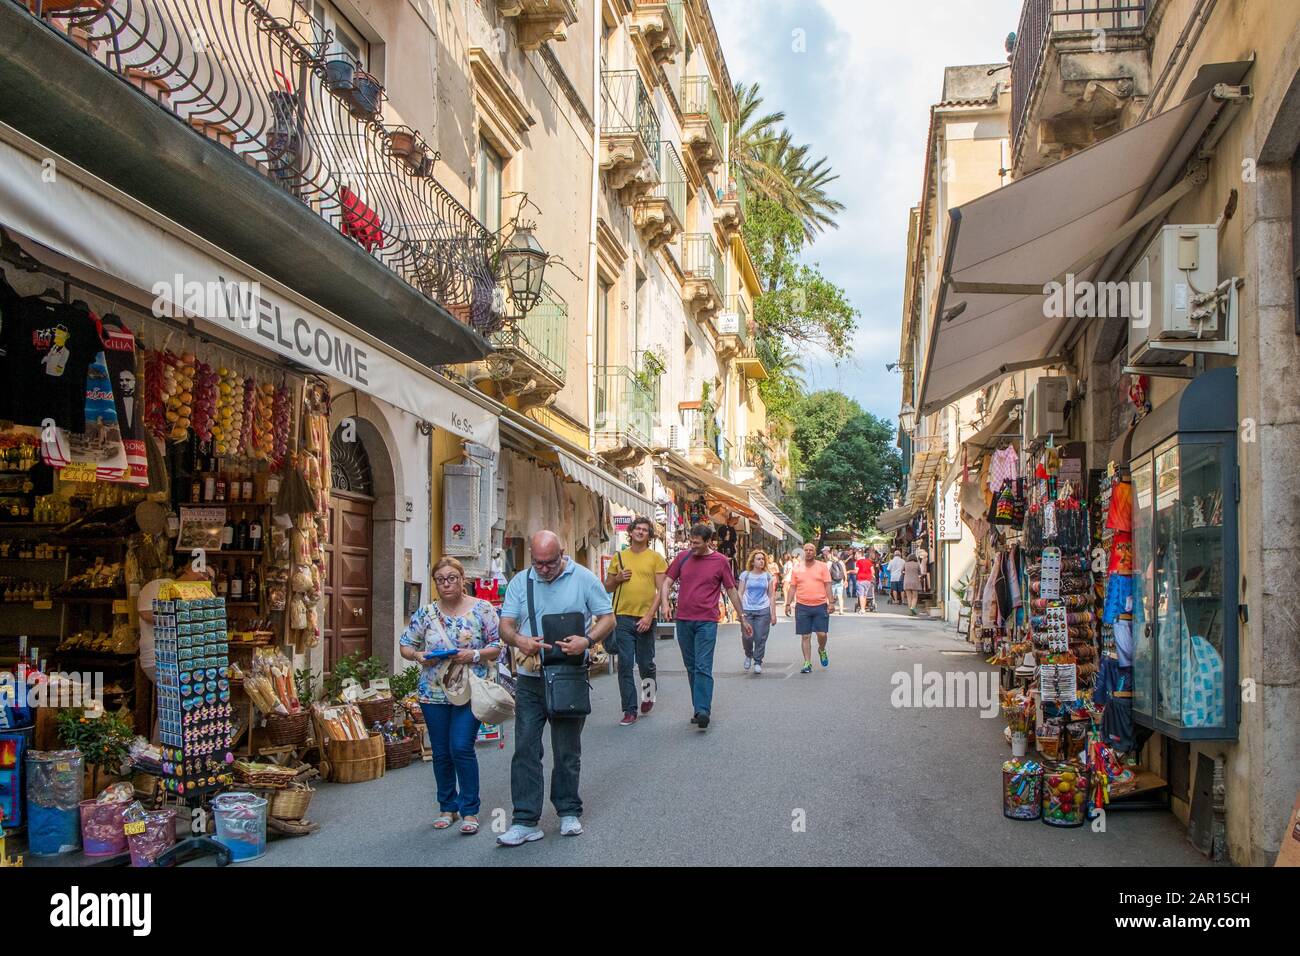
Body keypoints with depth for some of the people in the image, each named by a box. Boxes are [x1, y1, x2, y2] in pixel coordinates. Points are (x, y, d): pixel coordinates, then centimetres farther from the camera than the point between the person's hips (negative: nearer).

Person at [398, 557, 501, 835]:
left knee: (461, 748, -10)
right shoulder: (425, 613, 4)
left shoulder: (482, 609, -3)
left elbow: (498, 646, -4)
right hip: (433, 693, 3)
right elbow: (405, 644, 10)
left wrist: (475, 655, -20)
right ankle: (447, 807, 26)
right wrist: (417, 655, -11)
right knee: (441, 752, 10)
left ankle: (470, 810, 4)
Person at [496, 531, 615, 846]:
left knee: (567, 750, 10)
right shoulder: (520, 582, 4)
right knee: (526, 749, -1)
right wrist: (519, 640, -22)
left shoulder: (584, 579, -2)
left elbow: (608, 618, -1)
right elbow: (505, 625, 1)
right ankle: (525, 821, 5)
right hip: (530, 680, 2)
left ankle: (568, 812, 26)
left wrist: (587, 640, -20)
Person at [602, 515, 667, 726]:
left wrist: (650, 615, -13)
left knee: (645, 663, 7)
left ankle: (649, 693, 38)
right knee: (625, 665, -1)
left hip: (645, 618, -2)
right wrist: (618, 579, -5)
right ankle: (630, 711, 6)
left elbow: (661, 589, -3)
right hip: (623, 617, 2)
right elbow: (607, 587, 17)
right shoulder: (619, 557, 10)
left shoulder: (656, 558, 2)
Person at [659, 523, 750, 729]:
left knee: (703, 668, -12)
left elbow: (731, 591, 7)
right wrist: (664, 605, -11)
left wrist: (742, 619, 12)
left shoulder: (721, 561, 0)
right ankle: (699, 708, 19)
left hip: (706, 622, -4)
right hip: (683, 621, 4)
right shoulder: (683, 557, 7)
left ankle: (703, 711, -16)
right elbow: (667, 582, 8)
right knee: (691, 668, 10)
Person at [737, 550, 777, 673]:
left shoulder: (768, 576, 7)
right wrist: (740, 611, -4)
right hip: (747, 610, -1)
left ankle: (758, 662, 13)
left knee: (760, 638, -2)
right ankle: (748, 655, 22)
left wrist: (773, 614, 5)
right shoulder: (745, 575, 4)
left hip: (763, 610, 1)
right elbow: (740, 594, 5)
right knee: (747, 636, -7)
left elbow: (771, 596, 9)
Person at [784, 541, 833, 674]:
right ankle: (807, 663, 9)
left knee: (822, 634, -3)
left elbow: (827, 585, 1)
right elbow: (792, 587, 8)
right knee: (805, 636, 2)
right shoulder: (797, 568, 7)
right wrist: (788, 604, 2)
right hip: (802, 607, 1)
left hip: (820, 606, -1)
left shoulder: (822, 566, 3)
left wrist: (830, 602, -7)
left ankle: (821, 650, 30)